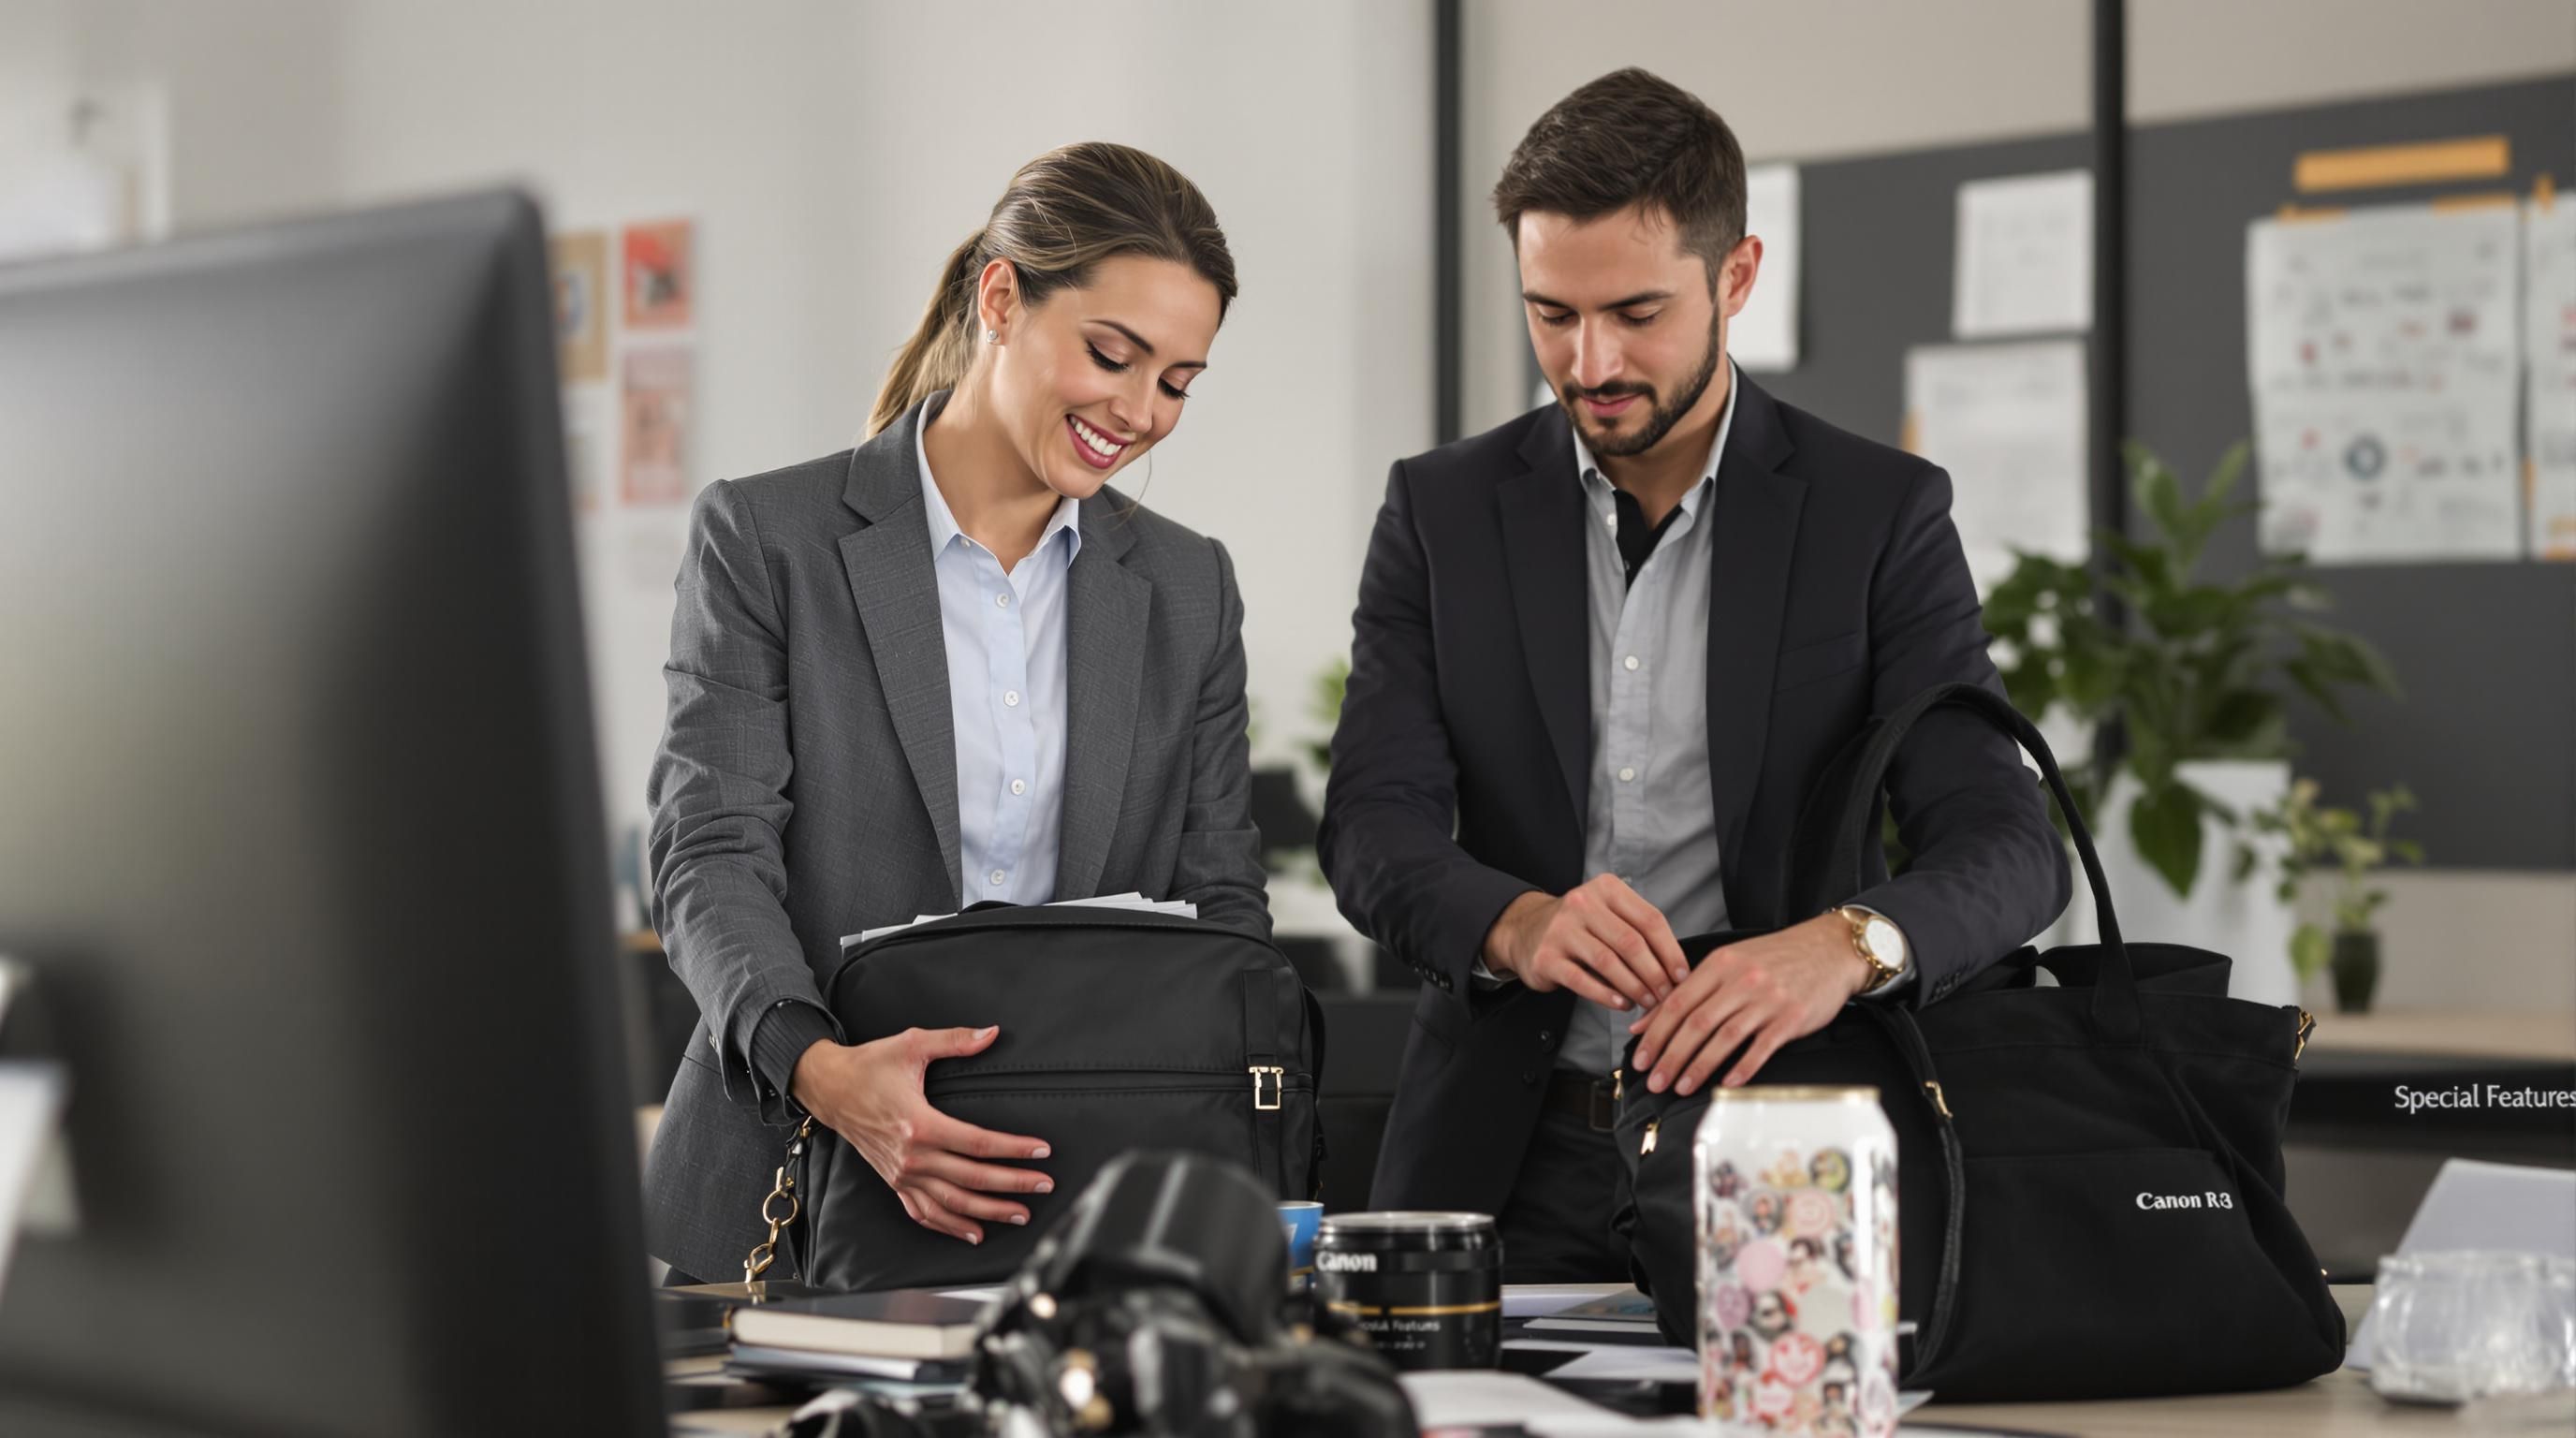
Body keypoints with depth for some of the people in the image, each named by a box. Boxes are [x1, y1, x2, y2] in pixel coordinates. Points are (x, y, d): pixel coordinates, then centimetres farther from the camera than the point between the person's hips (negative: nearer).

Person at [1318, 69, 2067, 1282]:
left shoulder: (1879, 514, 2)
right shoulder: (1442, 511, 7)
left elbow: (2006, 845, -7)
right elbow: (1372, 827, -2)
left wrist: (1848, 944, -30)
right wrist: (1517, 923, -25)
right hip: (1505, 1170, 1)